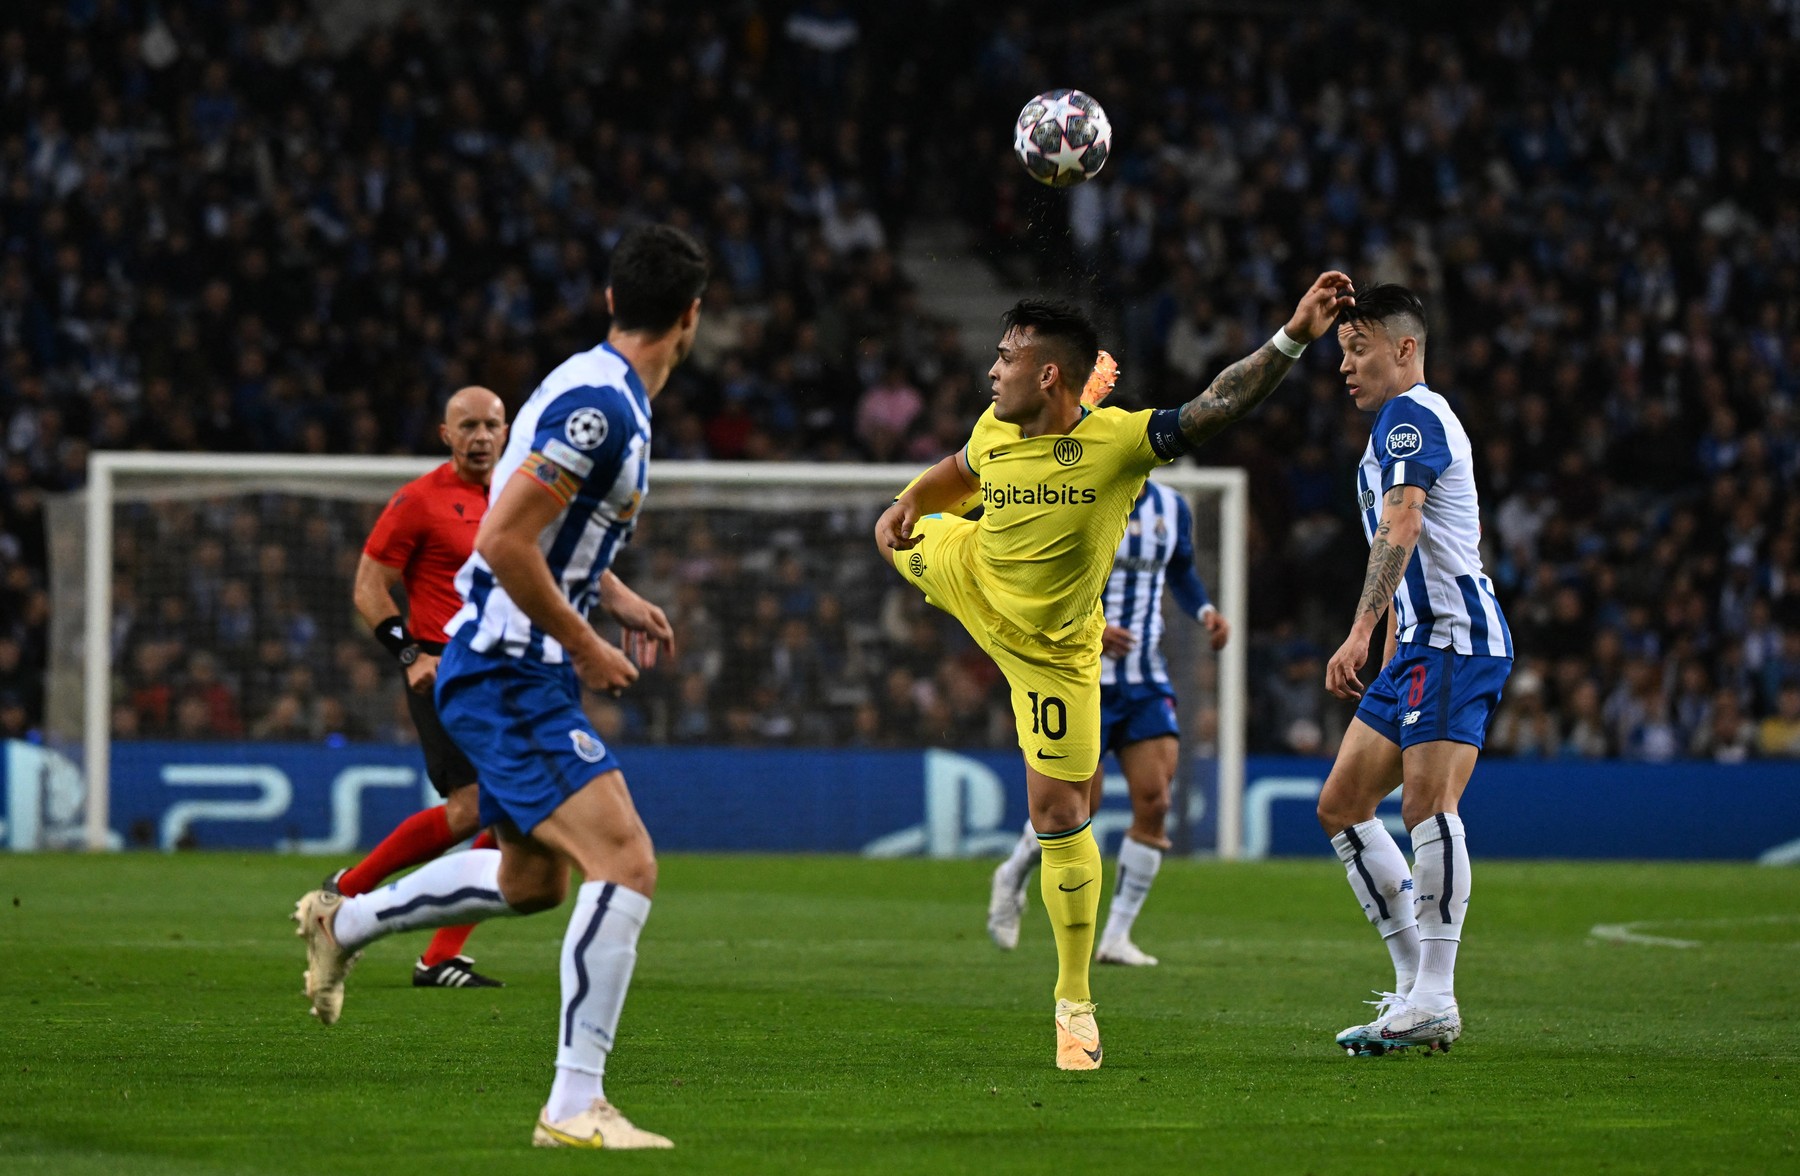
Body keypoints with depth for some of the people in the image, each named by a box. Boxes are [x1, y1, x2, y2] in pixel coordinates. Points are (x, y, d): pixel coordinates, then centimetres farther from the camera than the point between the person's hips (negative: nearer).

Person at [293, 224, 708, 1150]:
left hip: (504, 671, 10)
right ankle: (575, 1106, -21)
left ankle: (340, 925, 40)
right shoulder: (600, 404, -20)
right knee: (626, 865, -19)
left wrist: (616, 598, 17)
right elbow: (504, 541, -25)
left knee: (532, 881, 24)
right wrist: (588, 648, -15)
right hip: (509, 679, -10)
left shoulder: (603, 393, 12)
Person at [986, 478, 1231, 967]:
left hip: (1147, 679, 5)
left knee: (1154, 802, -8)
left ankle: (1116, 938, 2)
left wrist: (1205, 611, 4)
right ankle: (1012, 878, 27)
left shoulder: (1172, 508, 7)